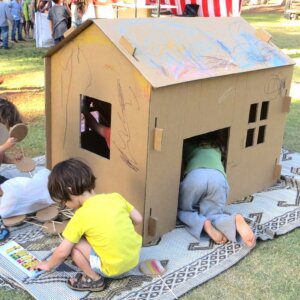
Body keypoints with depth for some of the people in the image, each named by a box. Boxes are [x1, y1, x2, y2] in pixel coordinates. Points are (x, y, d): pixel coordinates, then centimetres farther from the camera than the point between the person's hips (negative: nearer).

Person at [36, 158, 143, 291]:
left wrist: (48, 265, 12)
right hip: (134, 258, 6)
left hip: (114, 268, -6)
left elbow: (62, 252, -7)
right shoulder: (115, 197, -4)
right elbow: (138, 219, 4)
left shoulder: (81, 216, -15)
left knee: (74, 243, -2)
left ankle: (93, 279, 7)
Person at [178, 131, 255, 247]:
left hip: (195, 176, -2)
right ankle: (234, 221, -23)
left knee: (182, 210, 17)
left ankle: (204, 224, -14)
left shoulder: (188, 144, 34)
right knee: (211, 214, 11)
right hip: (218, 178, 2)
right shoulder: (218, 146, 40)